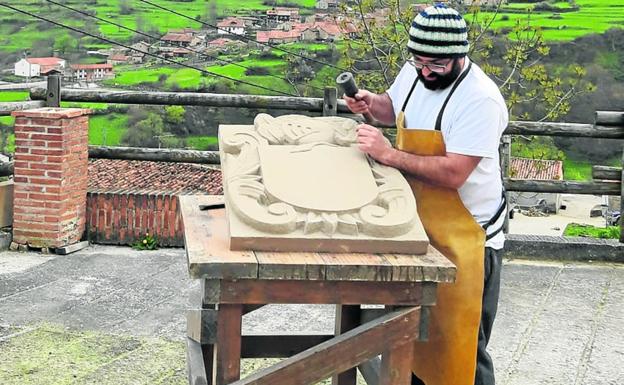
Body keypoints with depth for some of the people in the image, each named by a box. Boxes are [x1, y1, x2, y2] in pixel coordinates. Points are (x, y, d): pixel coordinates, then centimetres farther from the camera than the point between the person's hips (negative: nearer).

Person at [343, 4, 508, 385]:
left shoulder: (480, 99, -24)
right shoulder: (413, 72, 0)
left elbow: (452, 172, -29)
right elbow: (395, 107, 23)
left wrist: (388, 154, -27)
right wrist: (370, 103, 1)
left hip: (463, 238, -8)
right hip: (417, 225, 8)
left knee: (458, 347, 1)